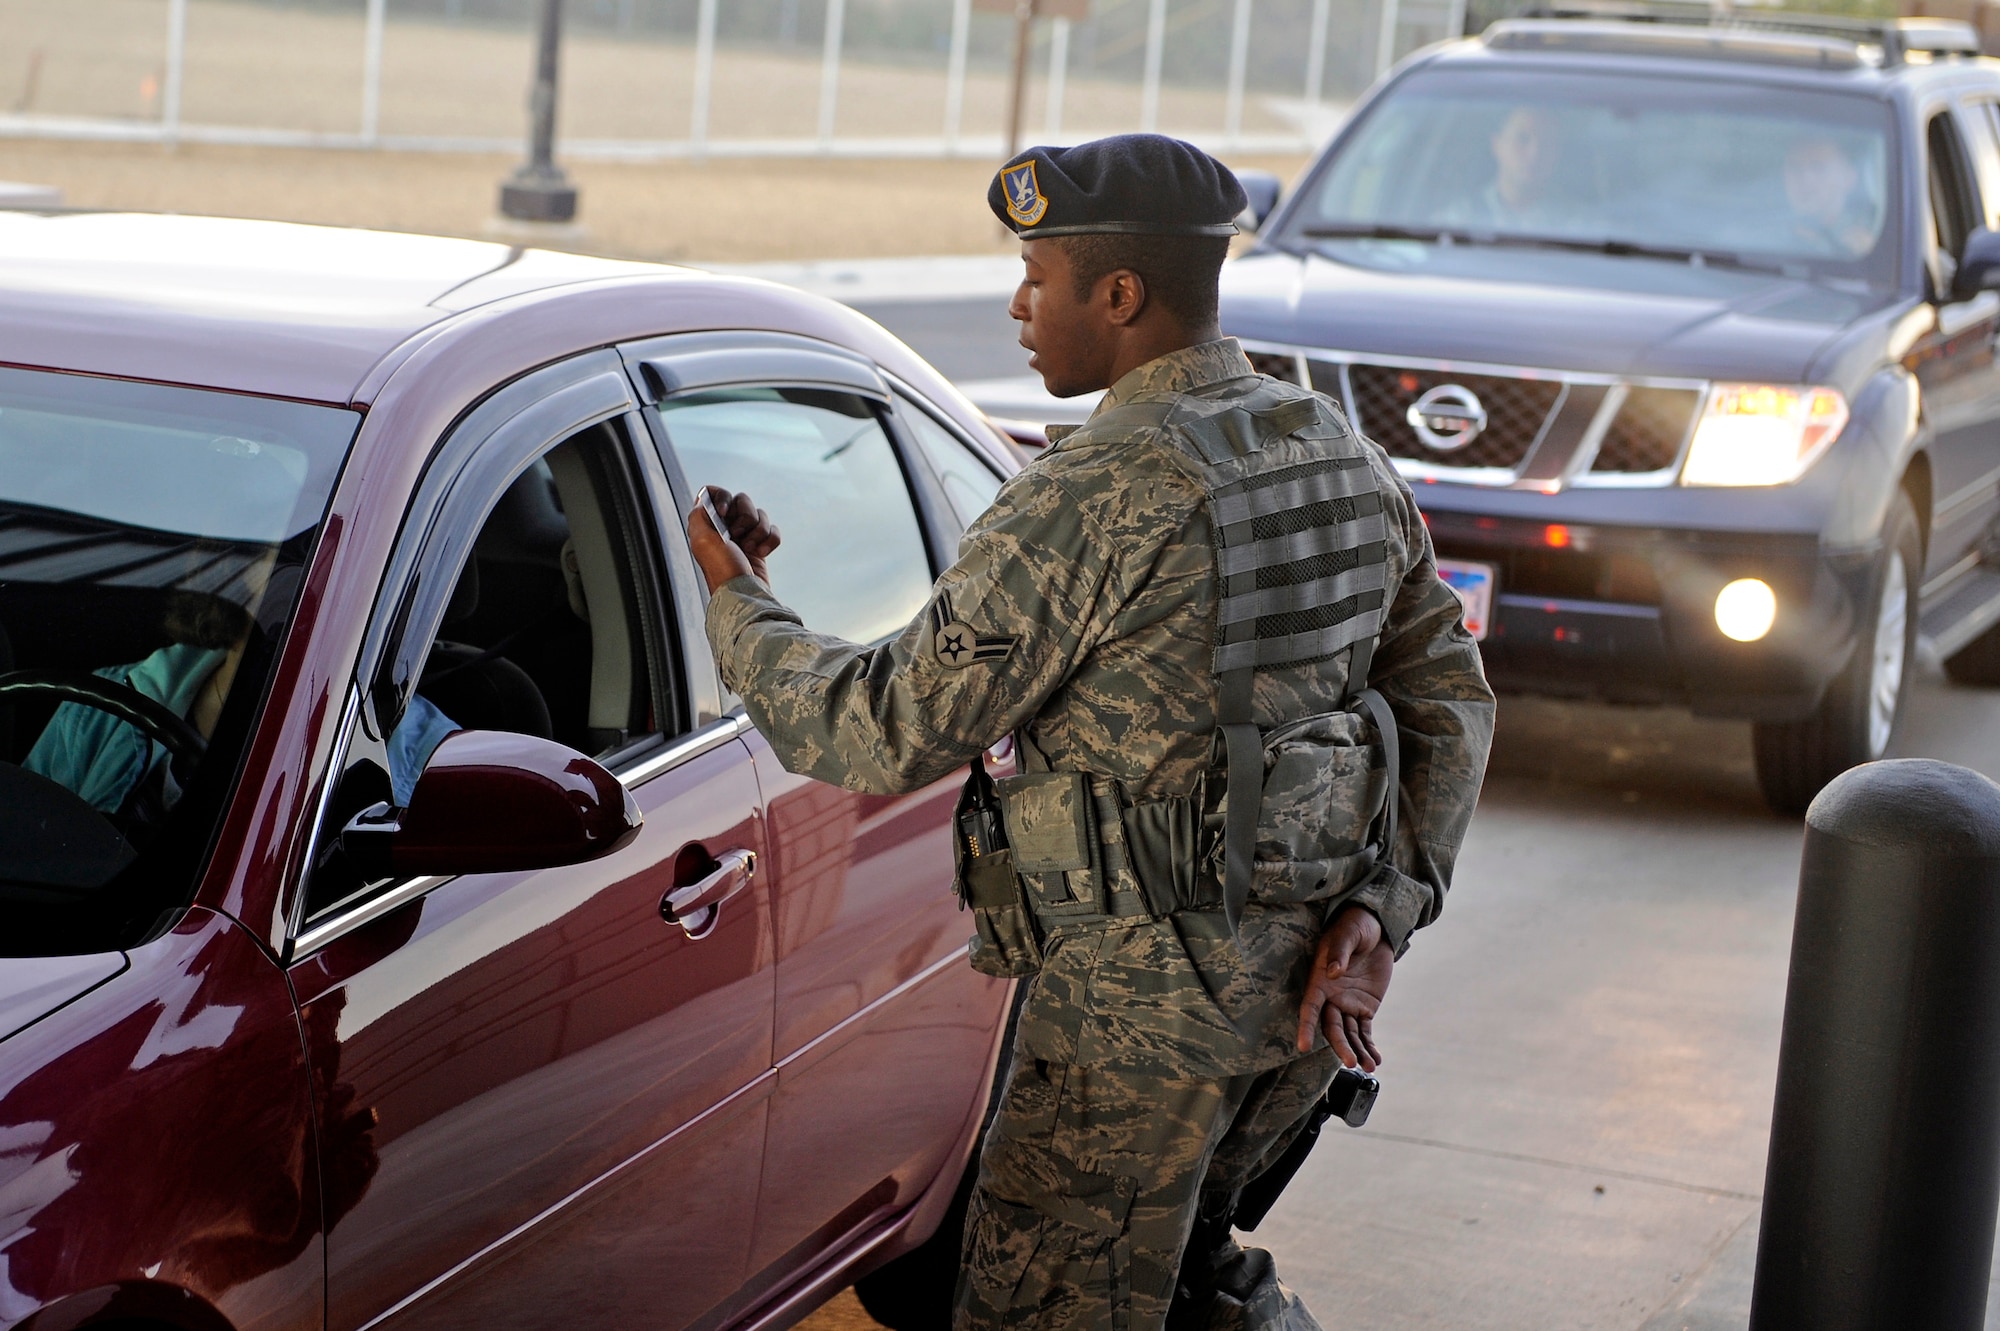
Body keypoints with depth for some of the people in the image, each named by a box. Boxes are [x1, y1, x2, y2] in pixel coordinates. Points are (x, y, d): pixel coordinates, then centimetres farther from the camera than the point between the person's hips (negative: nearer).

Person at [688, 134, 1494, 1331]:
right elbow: (1452, 699, 12)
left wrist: (742, 605, 1)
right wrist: (1385, 908, 4)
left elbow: (891, 731, -15)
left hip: (1149, 995, -8)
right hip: (1303, 979, 8)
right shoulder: (1344, 459, 7)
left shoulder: (1096, 495, -19)